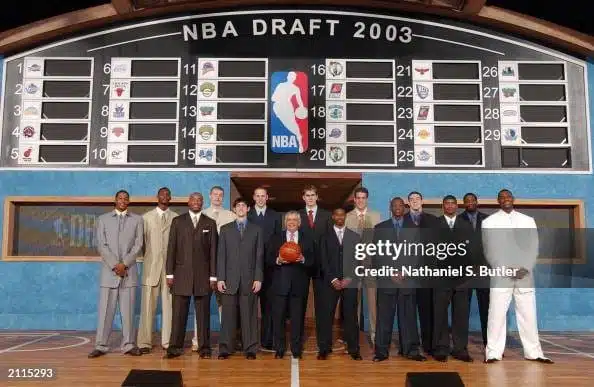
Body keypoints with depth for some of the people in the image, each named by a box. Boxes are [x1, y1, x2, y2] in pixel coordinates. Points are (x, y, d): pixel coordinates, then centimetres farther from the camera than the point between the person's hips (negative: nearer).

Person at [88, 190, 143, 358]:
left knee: (128, 310, 3)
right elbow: (101, 246, 0)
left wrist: (124, 264, -10)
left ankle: (128, 345, 8)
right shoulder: (103, 219, 8)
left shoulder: (137, 220, 8)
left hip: (129, 271, 0)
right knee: (105, 309, 1)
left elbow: (138, 245, 1)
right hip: (109, 270, 0)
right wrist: (115, 265, -9)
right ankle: (101, 345, 7)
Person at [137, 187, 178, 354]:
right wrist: (145, 258, 6)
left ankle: (167, 341, 9)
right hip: (151, 266, 0)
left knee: (169, 305, 1)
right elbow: (141, 241, 11)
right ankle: (145, 342, 5)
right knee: (148, 306, -1)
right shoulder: (146, 217, 10)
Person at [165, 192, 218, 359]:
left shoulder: (210, 223, 9)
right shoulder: (178, 221, 9)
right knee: (179, 312, 1)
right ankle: (175, 346, 9)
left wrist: (213, 276, 0)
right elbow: (171, 248, 6)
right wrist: (169, 273, -1)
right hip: (181, 273, 0)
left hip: (203, 275, 0)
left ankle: (204, 347, 11)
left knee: (203, 313, 3)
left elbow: (213, 251, 5)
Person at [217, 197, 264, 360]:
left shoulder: (256, 230, 11)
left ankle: (250, 349, 9)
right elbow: (221, 255, 7)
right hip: (230, 279, 1)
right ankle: (224, 349, 9)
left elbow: (259, 256, 6)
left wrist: (258, 278, -3)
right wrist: (220, 278, -2)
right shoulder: (225, 229, 12)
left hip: (249, 279, 0)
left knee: (249, 315, 1)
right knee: (228, 315, 1)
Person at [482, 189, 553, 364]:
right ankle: (493, 352, 0)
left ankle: (533, 352, 13)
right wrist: (504, 269, -10)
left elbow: (534, 248, 7)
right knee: (497, 314, -4)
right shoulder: (489, 222, 6)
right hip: (501, 275, -2)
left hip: (525, 274, 2)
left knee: (528, 314, 4)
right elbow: (489, 250, 1)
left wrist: (526, 268, -8)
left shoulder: (528, 221, 12)